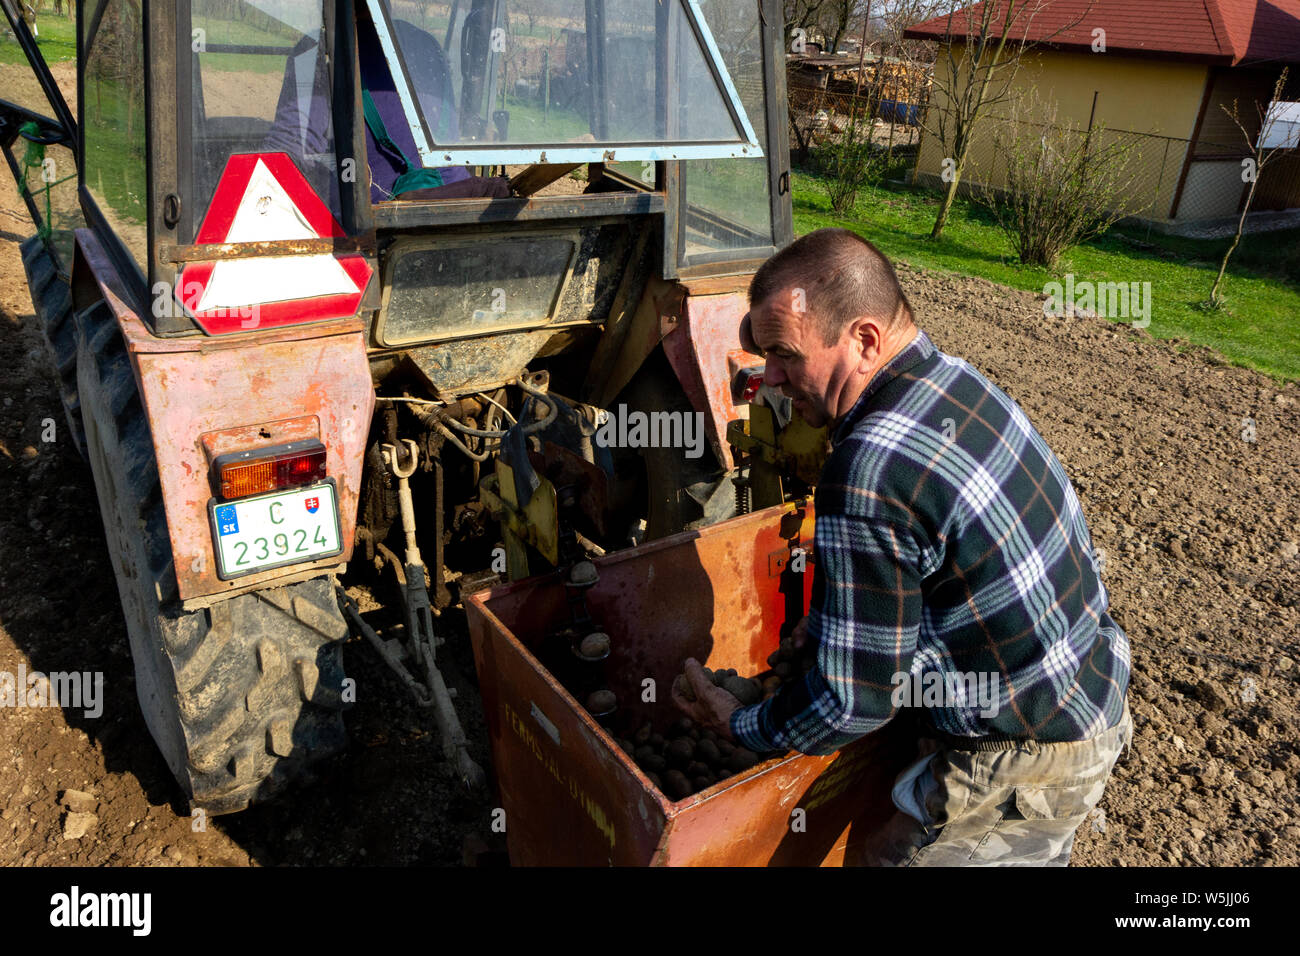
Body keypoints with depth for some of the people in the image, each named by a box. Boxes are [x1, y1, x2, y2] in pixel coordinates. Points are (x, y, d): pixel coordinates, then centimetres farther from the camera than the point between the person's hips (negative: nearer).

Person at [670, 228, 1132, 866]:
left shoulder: (872, 476, -32)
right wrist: (830, 622, 14)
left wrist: (738, 726, -7)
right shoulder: (957, 380, -3)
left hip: (1032, 759, -8)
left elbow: (856, 699, -23)